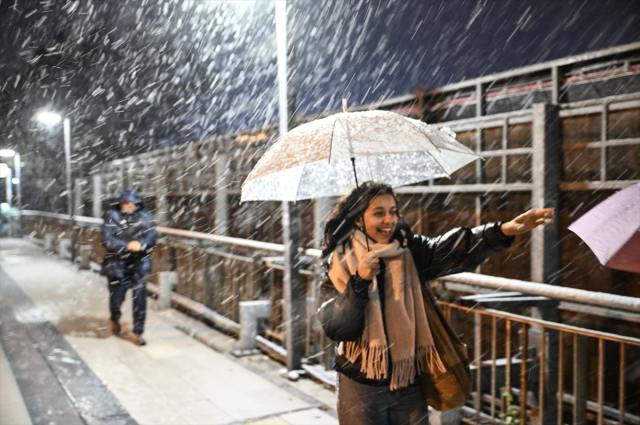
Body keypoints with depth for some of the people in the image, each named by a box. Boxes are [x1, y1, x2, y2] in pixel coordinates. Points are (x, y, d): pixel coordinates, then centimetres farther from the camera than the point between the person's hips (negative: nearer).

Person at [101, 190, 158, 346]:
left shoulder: (144, 215, -2)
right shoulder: (113, 215, -9)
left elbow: (152, 235, -9)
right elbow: (107, 240, -16)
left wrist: (141, 243, -31)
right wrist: (127, 245, -29)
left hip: (139, 264, 1)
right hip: (117, 264, -1)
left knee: (140, 298, -3)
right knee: (116, 297, 8)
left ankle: (137, 332, 10)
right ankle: (115, 319, 44)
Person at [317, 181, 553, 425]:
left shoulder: (409, 252, -1)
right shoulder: (341, 262, -6)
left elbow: (449, 251, -21)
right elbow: (333, 327, -14)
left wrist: (502, 231, -36)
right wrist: (359, 282, -26)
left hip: (408, 383, 2)